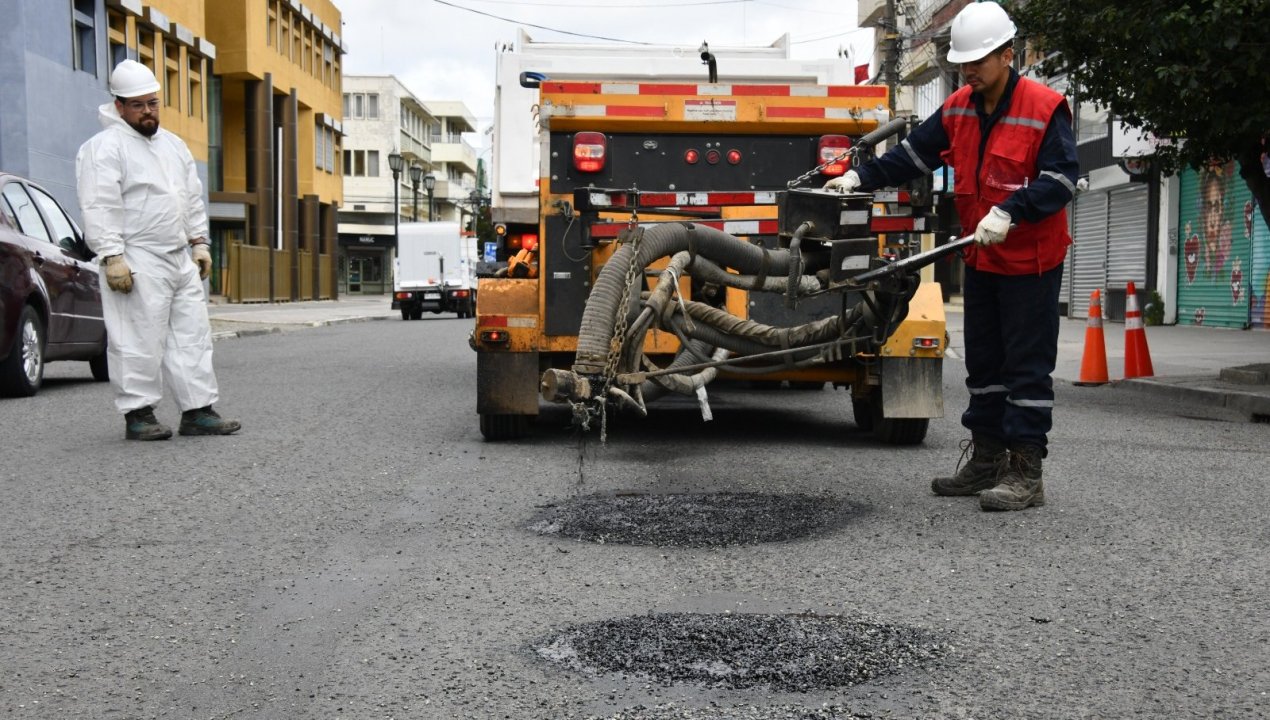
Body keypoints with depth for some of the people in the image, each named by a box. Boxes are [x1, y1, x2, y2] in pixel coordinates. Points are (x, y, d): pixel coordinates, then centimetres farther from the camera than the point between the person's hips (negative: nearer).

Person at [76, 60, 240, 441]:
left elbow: (193, 198, 25)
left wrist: (199, 243, 17)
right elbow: (100, 207, -13)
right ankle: (138, 414, 3)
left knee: (192, 335, 6)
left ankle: (198, 410, 11)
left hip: (181, 259, 8)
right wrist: (113, 256, -19)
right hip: (137, 263, -8)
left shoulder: (173, 145, 20)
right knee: (139, 340, -5)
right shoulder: (105, 147, -6)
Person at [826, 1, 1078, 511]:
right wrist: (861, 177, -6)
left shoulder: (1045, 108, -15)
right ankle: (986, 460, 24)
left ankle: (1025, 472, 1)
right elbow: (913, 156, 7)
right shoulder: (958, 109, 5)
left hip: (1031, 262, -7)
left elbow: (1062, 179, -20)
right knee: (983, 362, 14)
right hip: (982, 260, 7)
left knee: (1027, 367, -4)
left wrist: (1009, 212, -31)